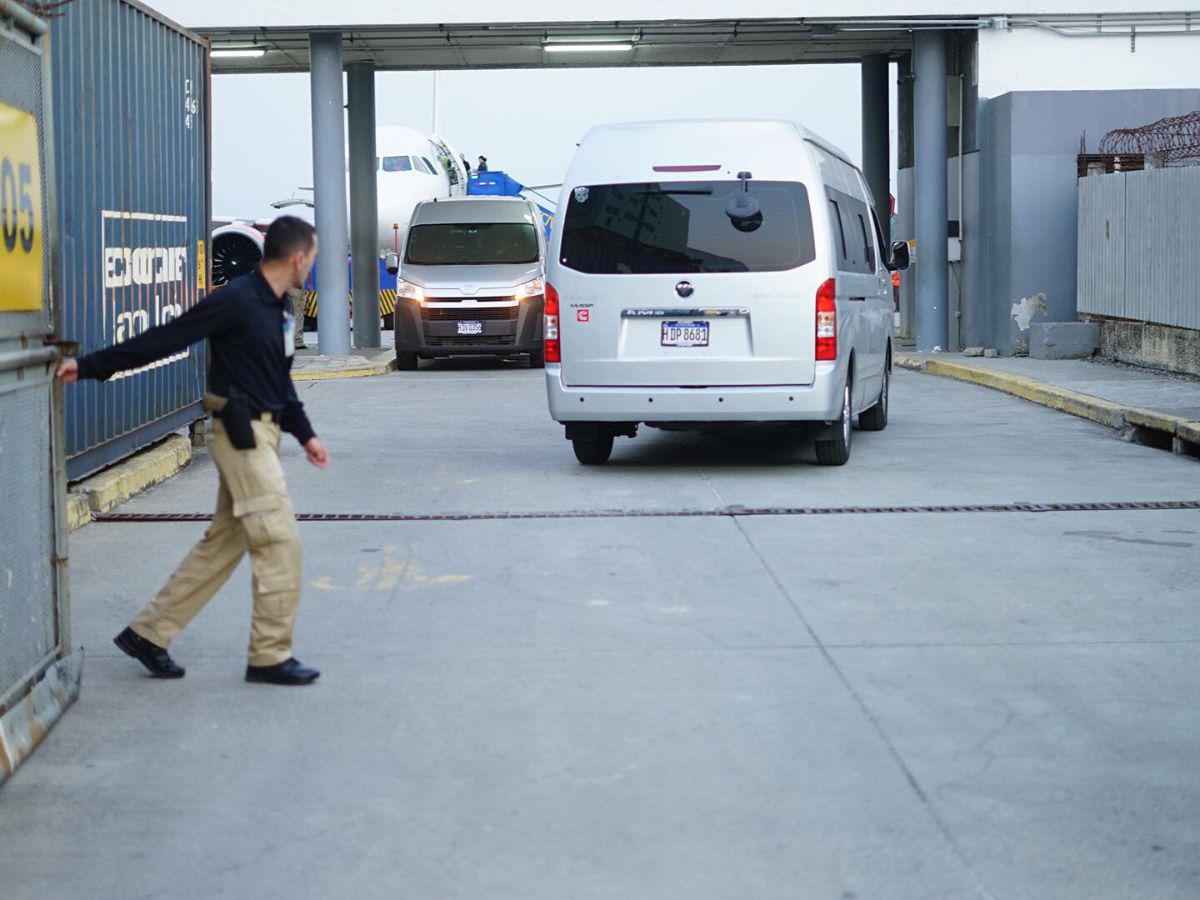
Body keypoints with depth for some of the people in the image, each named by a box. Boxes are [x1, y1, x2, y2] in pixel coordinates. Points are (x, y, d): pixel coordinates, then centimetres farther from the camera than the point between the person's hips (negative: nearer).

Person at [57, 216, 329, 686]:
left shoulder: (279, 308, 13)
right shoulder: (237, 301, -16)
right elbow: (163, 340, -16)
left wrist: (304, 434, 21)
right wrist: (90, 366, -15)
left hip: (260, 432, 10)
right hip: (241, 432, -10)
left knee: (223, 543, 12)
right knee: (279, 541, -7)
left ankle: (148, 633, 18)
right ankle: (270, 655, 1)